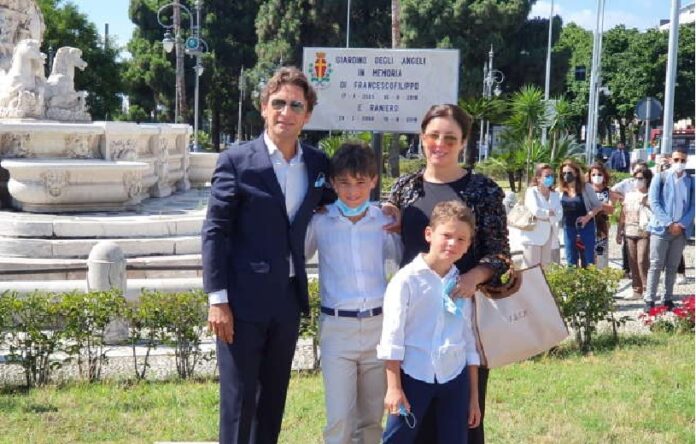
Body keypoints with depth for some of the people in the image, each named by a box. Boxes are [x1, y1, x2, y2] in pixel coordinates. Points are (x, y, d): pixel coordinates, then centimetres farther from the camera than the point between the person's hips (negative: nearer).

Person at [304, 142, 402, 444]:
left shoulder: (384, 221, 5)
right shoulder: (320, 222, 0)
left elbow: (404, 261, 19)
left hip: (378, 325, 2)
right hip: (337, 326, -2)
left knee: (372, 418, 10)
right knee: (339, 419, -9)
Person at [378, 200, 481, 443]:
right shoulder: (407, 279, -8)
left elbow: (469, 341, 12)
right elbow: (392, 336, -8)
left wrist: (474, 396, 13)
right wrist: (394, 387, -11)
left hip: (455, 378, 4)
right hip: (414, 376, -4)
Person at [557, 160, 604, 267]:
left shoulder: (586, 187, -6)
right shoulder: (560, 190, 2)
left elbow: (598, 206, -4)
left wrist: (588, 216, -18)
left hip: (585, 227, -3)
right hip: (568, 228, 3)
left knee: (588, 262, 2)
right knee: (571, 262, 8)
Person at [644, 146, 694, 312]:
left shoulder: (691, 182, 7)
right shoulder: (660, 178, 0)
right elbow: (654, 203, -7)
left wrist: (682, 224, -11)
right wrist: (669, 223, -15)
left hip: (681, 230, 3)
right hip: (661, 228, -3)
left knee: (673, 267, 8)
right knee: (656, 265, -2)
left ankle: (668, 299, 15)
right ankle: (649, 300, -1)